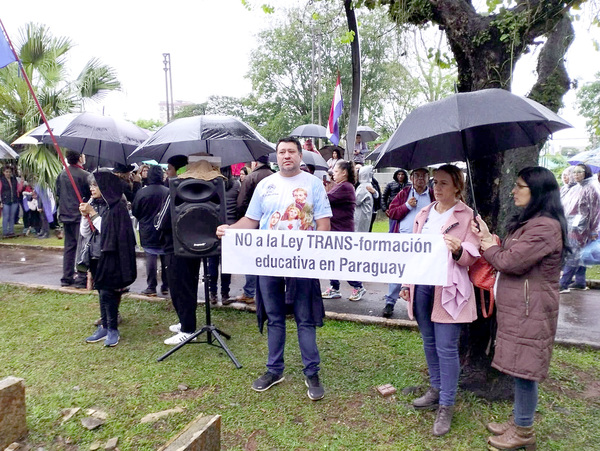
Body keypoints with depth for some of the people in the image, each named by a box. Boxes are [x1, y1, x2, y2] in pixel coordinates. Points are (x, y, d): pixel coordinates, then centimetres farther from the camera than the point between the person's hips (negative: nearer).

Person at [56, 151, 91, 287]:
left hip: (66, 215, 7)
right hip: (80, 215, -6)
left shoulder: (61, 175, 7)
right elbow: (90, 195, -11)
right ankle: (81, 278, -1)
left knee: (69, 246, 13)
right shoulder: (85, 175, -14)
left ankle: (67, 277, 17)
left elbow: (58, 194, 14)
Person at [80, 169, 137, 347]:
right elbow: (85, 233, 9)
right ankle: (105, 326, 22)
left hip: (111, 256, -7)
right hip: (96, 255, 7)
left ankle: (113, 329, 7)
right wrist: (85, 216, -8)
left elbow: (110, 232, -18)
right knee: (101, 292, 12)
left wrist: (93, 214, -16)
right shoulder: (93, 204, 8)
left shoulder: (116, 206, -12)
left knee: (107, 292, -5)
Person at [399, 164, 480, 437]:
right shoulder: (423, 215, 14)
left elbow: (470, 258, -4)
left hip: (448, 289, -5)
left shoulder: (467, 216, -1)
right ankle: (436, 389, 33)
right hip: (422, 285, 5)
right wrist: (406, 283, 13)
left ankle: (446, 406, 10)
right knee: (429, 342, 15)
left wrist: (458, 250, -27)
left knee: (446, 348, -2)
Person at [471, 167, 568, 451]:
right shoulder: (530, 222, 14)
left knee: (523, 371, 3)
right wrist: (491, 240, -1)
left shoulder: (545, 227, -21)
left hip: (530, 312, -10)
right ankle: (518, 421, 34)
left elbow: (509, 262, -21)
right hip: (518, 309, 10)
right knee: (519, 370, 19)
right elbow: (511, 257, 14)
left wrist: (487, 244, -4)